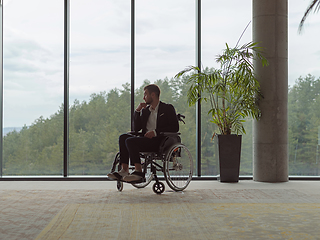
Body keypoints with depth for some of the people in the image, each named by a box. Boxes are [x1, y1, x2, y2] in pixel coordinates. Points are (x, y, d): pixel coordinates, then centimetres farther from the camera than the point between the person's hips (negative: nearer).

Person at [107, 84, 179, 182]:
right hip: (145, 139, 7)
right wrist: (137, 111, 6)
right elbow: (136, 129, 16)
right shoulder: (145, 110, 22)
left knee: (130, 141, -25)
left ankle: (138, 171, -24)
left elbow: (175, 127, -8)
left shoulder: (168, 108, 4)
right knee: (123, 137, -14)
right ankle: (124, 170, -20)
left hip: (158, 141, -7)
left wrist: (155, 132, -17)